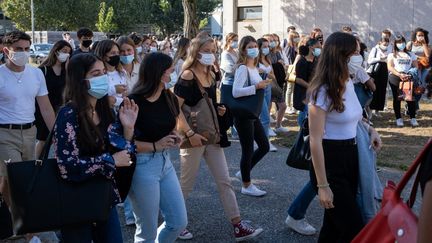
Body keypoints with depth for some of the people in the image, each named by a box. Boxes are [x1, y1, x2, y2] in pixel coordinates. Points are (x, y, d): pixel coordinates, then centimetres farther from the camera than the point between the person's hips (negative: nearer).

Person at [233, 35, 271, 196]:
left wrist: (263, 85, 6)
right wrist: (257, 86, -27)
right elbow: (235, 92, -28)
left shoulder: (254, 68, 11)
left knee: (264, 146, 14)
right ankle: (246, 185, 17)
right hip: (243, 115, -9)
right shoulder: (242, 68, -17)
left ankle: (244, 171, 31)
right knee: (248, 150, 1)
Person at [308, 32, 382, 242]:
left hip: (351, 156, 8)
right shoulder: (322, 92, -19)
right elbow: (315, 141, -20)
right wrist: (323, 185, -21)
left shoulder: (348, 83, 5)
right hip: (330, 160, -8)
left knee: (336, 222, 16)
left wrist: (370, 129, 6)